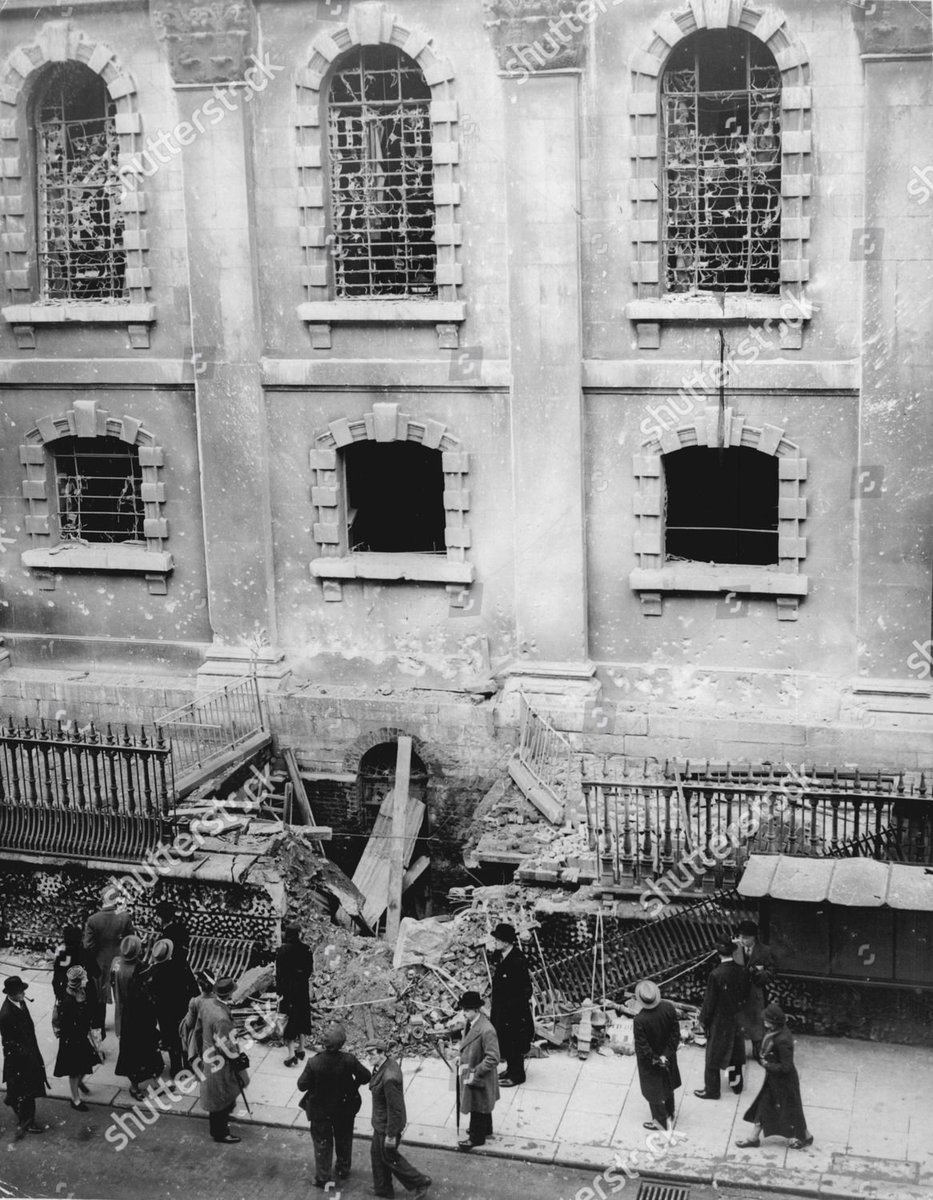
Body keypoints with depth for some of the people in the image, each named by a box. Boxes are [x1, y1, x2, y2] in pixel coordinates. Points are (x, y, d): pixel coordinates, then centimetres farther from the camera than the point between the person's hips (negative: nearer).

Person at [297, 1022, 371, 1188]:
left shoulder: (314, 1063, -31)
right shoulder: (348, 1060, -28)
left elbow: (302, 1085, -21)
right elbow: (366, 1076, -15)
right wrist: (353, 1086, 4)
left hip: (321, 1110, -1)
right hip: (345, 1107, 1)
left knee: (322, 1142, 20)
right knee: (344, 1138, 27)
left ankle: (323, 1178, 31)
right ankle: (343, 1169, 45)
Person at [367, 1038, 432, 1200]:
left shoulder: (389, 1078, -35)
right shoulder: (390, 1063, -6)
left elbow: (395, 1108, -28)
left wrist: (391, 1135, -19)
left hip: (388, 1124, -9)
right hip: (380, 1121, 9)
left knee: (389, 1157, 10)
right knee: (376, 1152, 22)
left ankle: (420, 1182, 24)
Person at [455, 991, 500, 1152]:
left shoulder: (486, 1030, -32)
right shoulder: (471, 1023, -5)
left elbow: (493, 1059, -28)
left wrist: (475, 1072, -24)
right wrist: (462, 1063, 7)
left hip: (479, 1078, -8)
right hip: (469, 1072, 8)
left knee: (478, 1107, 11)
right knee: (482, 1105, 27)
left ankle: (476, 1138, 29)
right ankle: (485, 1129, 47)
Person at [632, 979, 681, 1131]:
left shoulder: (639, 1020, -35)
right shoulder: (669, 1008, -23)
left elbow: (642, 1047, -25)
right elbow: (675, 1034, -13)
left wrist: (654, 1059, -9)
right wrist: (667, 1054, -7)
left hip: (650, 1063, -5)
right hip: (668, 1058, 5)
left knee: (653, 1092, 19)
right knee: (668, 1087, 28)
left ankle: (662, 1122, 35)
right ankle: (669, 1116, 48)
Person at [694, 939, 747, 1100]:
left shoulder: (716, 974, -27)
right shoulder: (740, 971, -11)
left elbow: (709, 1001, -18)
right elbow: (743, 995, 2)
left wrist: (703, 1019, -5)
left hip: (719, 1021, -5)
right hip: (736, 1019, 5)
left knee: (713, 1056, 9)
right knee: (735, 1053, 21)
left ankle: (712, 1090, 20)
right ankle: (737, 1085, 36)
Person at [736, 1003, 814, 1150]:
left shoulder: (782, 1040, -34)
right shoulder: (771, 1032, -7)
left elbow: (785, 1067, -29)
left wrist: (767, 1065, -20)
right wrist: (764, 1058, -2)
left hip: (784, 1081, -9)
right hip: (772, 1078, 9)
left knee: (789, 1109, 12)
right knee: (763, 1106, 18)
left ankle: (806, 1136, 35)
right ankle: (754, 1138, 32)